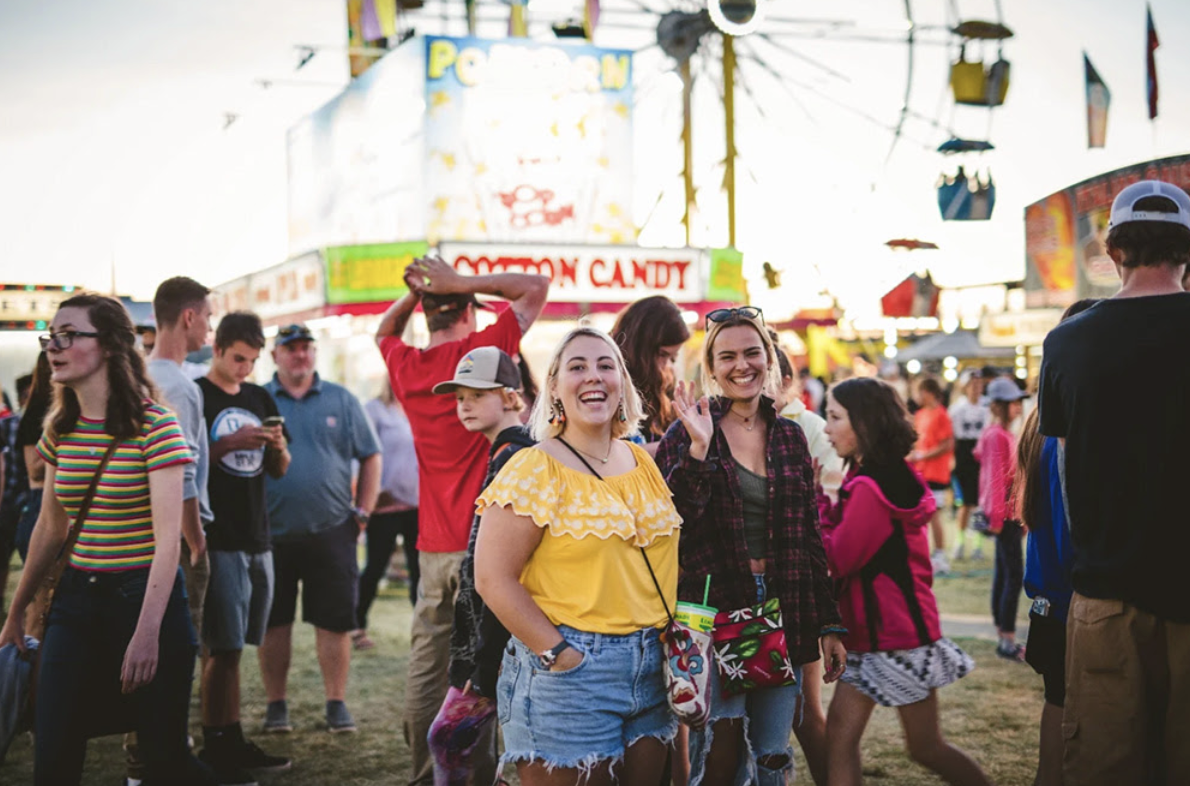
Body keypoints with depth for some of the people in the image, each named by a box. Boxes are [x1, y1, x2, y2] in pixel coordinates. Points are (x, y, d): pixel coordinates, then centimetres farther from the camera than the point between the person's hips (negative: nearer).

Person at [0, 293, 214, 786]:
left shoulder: (155, 428, -13)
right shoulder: (59, 430, 6)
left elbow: (168, 537, -18)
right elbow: (50, 528, 16)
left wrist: (147, 634, -24)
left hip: (145, 595, -6)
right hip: (77, 598, 6)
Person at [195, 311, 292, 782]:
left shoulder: (260, 399, 16)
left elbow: (278, 470, 19)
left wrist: (278, 448, -2)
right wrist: (232, 443, -19)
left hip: (256, 538, 6)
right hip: (218, 539, -6)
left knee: (233, 646, 11)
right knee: (223, 647, -6)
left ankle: (232, 742, 17)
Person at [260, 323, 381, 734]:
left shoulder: (341, 401, 7)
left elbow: (371, 457, 10)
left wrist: (362, 512, 3)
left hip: (331, 531, 0)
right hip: (272, 532, 0)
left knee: (334, 621, 2)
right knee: (273, 622, 7)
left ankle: (337, 703, 13)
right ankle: (276, 704, 19)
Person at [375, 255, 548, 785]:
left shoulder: (406, 367, 6)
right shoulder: (482, 349, -8)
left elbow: (383, 332, 30)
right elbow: (537, 287, -3)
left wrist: (414, 294, 16)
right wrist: (464, 284, -3)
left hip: (434, 547, 5)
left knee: (427, 663, 9)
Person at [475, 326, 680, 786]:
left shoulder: (645, 463, 11)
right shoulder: (535, 469, -9)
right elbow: (493, 579, -14)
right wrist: (557, 653, -16)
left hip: (651, 669, 6)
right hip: (570, 674, -6)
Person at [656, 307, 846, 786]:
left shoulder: (790, 437, 11)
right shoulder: (688, 433, -1)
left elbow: (810, 541, 13)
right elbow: (668, 524, -13)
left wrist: (829, 625, 11)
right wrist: (698, 451, -23)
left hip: (783, 617, 4)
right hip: (716, 612, -4)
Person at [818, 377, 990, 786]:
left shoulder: (870, 488, -22)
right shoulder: (892, 475, 8)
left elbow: (836, 560, -18)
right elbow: (852, 542, 10)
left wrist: (815, 498, -11)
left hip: (898, 635, -9)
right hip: (871, 633, 9)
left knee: (926, 748, 5)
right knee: (839, 738, 6)